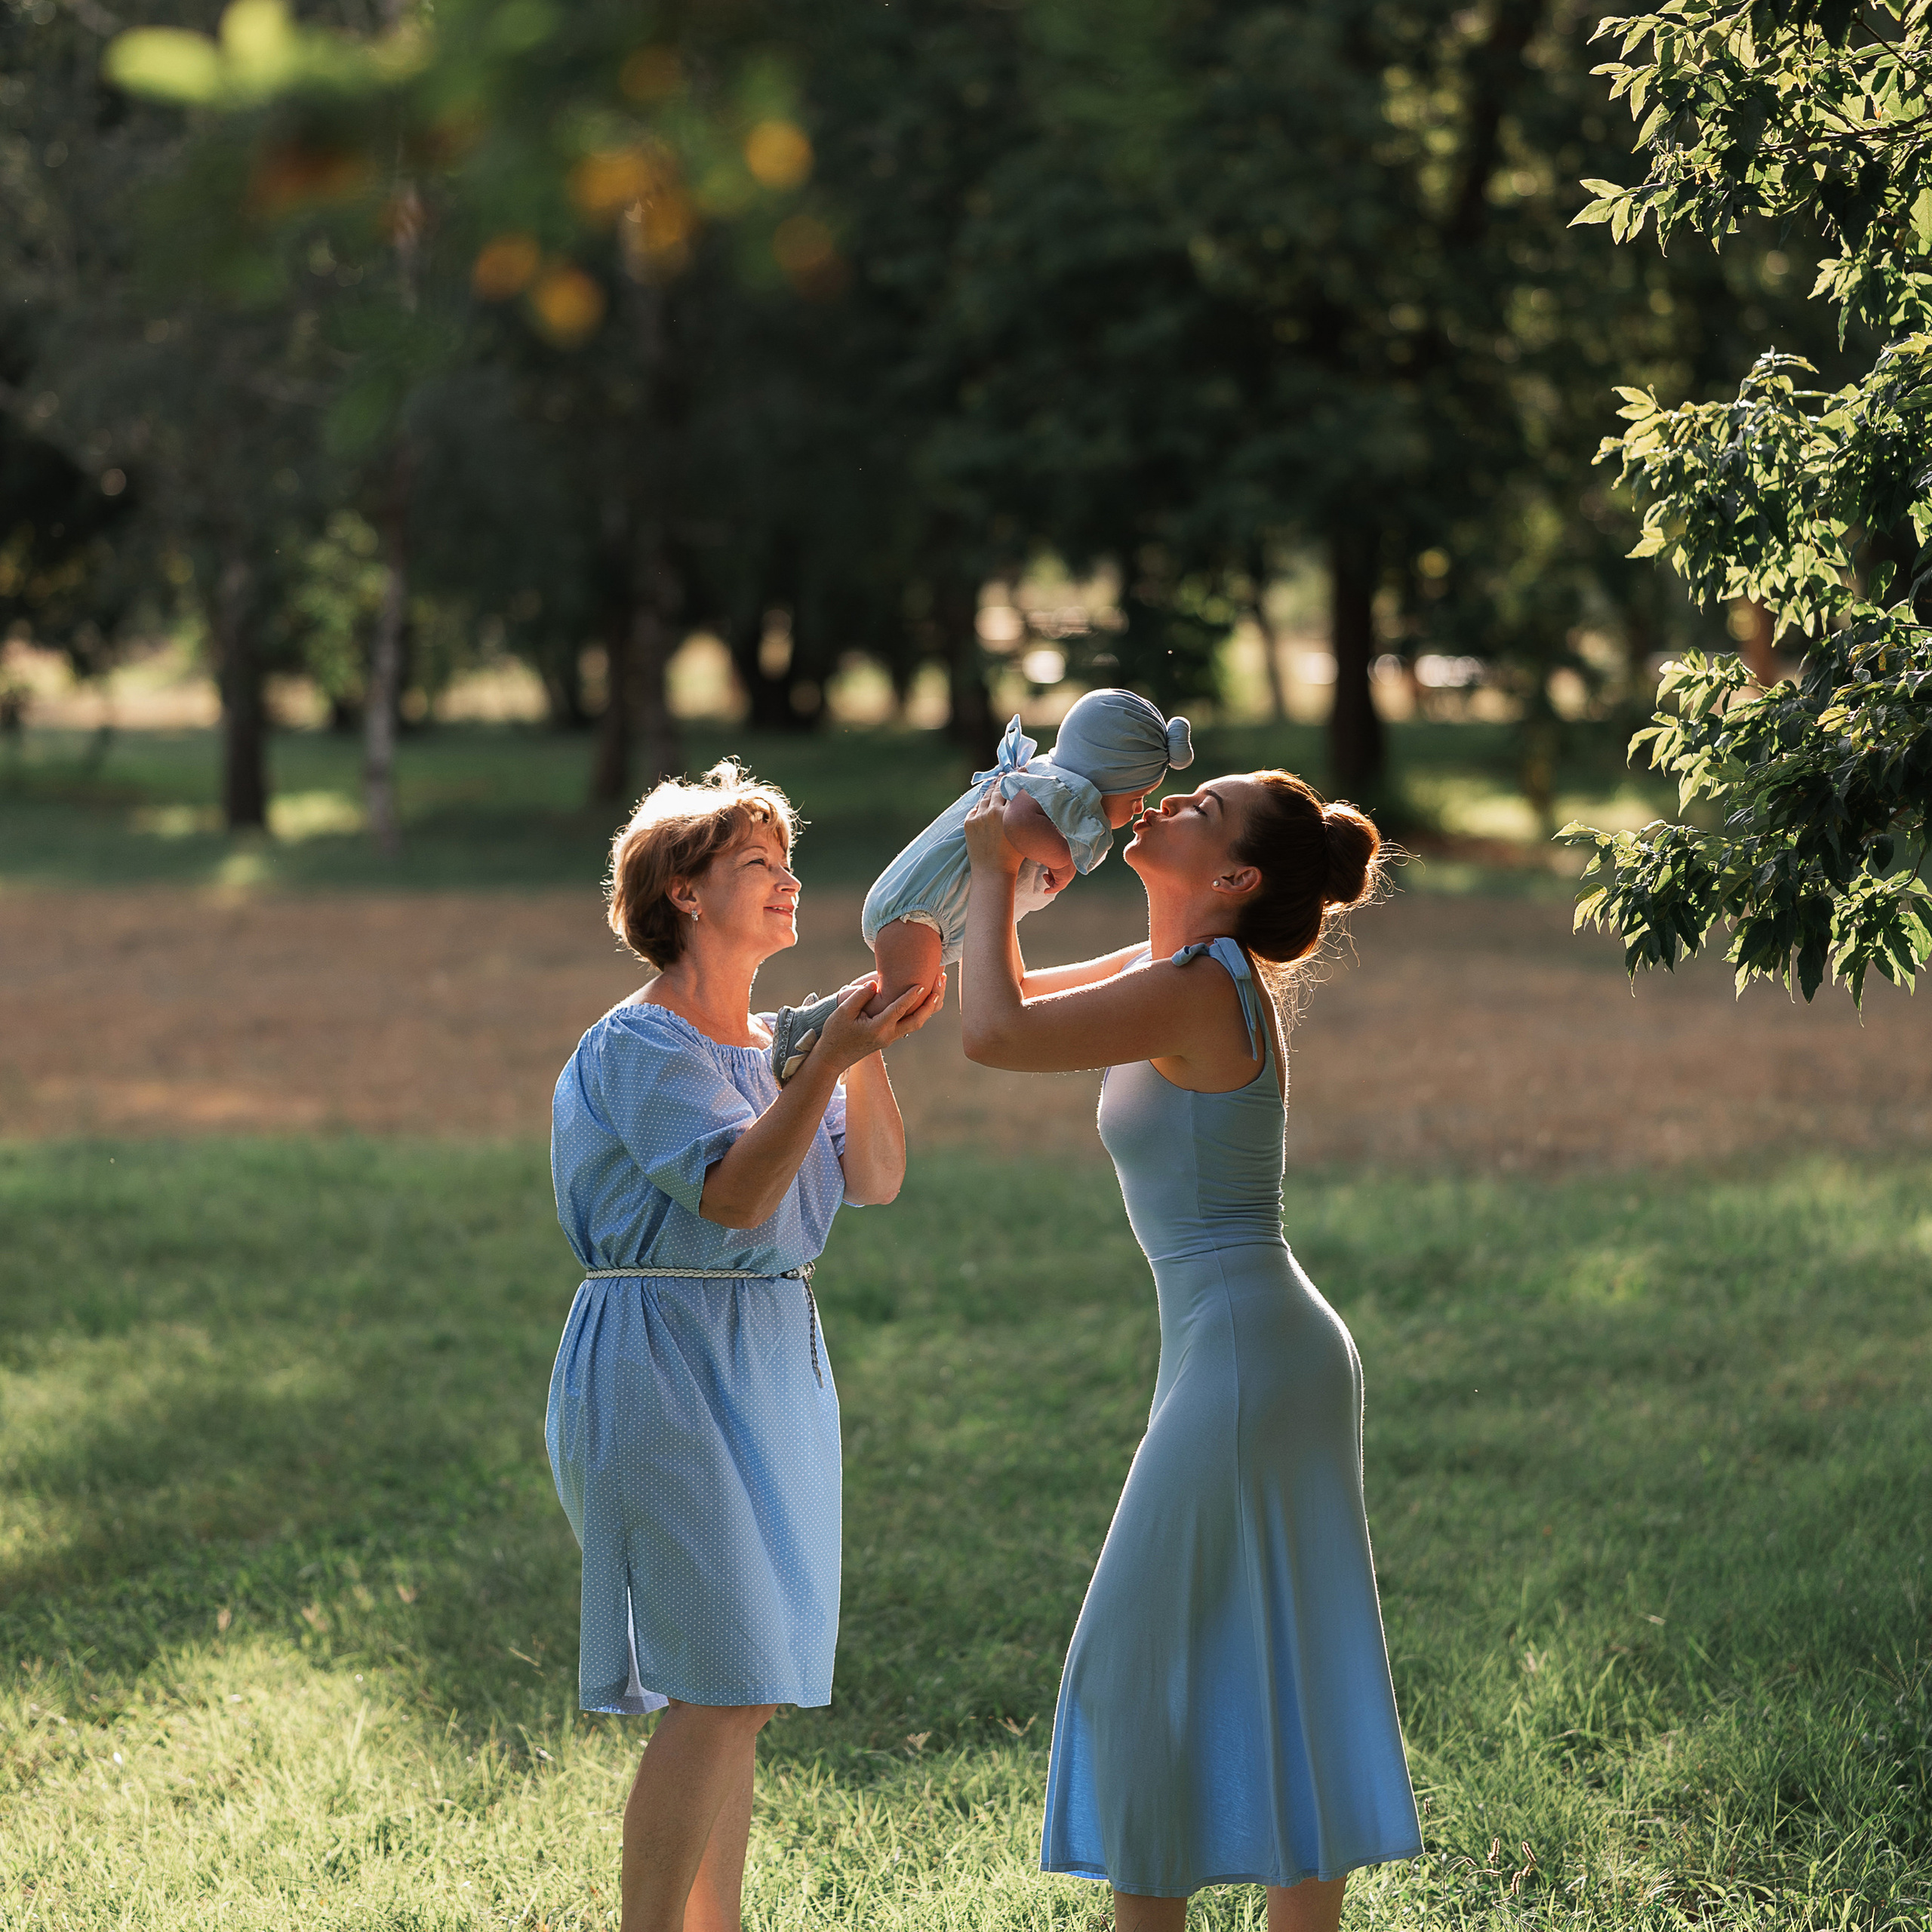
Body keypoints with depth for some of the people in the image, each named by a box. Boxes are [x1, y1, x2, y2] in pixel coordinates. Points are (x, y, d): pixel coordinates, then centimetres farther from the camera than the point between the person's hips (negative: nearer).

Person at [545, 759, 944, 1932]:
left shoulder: (772, 1044, 14)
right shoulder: (639, 1046, -11)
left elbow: (875, 1180, 6)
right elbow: (734, 1192, -23)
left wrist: (869, 1052, -7)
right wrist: (828, 1061, -29)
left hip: (772, 1371, 9)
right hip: (662, 1364, -9)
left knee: (742, 1694, 10)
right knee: (722, 1691, -15)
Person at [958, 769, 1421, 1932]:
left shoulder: (1203, 988, -16)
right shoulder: (1177, 970, 12)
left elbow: (995, 1035, -23)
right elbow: (1014, 1004, 25)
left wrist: (997, 875, -10)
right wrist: (992, 866, 13)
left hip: (1245, 1355, -10)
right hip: (1283, 1354, 10)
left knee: (1139, 1657, -1)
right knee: (1276, 1675, 11)